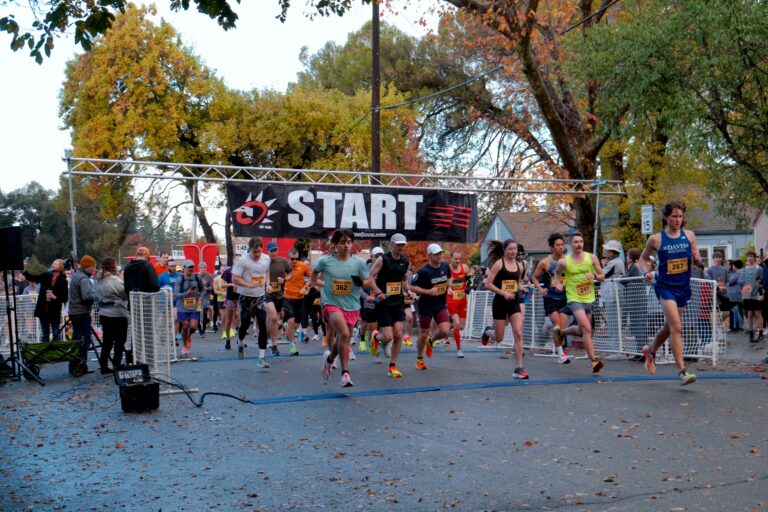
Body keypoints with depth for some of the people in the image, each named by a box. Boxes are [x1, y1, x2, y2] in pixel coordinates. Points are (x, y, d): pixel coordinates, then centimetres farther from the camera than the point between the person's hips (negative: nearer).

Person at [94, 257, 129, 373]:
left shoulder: (98, 280, 7)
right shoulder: (115, 279, -18)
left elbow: (97, 296, 14)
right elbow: (126, 293, -14)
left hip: (103, 313, 8)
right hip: (118, 314, -8)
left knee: (107, 340, 12)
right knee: (120, 341, 3)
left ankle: (104, 366, 14)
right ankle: (116, 365, 4)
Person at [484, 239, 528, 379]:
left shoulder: (520, 266, 7)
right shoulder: (499, 264, -9)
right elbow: (488, 284, -13)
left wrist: (522, 287, 2)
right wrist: (504, 293, -20)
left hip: (514, 302, 4)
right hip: (500, 302, -4)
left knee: (519, 334, -10)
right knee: (499, 339, 5)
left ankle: (519, 368, -7)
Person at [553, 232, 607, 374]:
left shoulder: (592, 258, -1)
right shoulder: (564, 262, -6)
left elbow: (602, 276, 5)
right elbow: (557, 272, 16)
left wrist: (594, 276, -16)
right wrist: (558, 283, -3)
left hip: (589, 299, 5)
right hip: (574, 299, -4)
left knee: (581, 331, 17)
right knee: (587, 329, -21)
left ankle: (560, 331, 47)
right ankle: (594, 361, -19)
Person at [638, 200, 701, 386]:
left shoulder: (689, 235, 3)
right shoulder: (656, 239, -5)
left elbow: (696, 261, 11)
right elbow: (643, 259, 8)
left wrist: (697, 258, -12)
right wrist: (647, 272, -11)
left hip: (683, 287, 4)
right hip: (665, 286, -4)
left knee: (669, 326, 17)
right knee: (676, 327, -16)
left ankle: (651, 350, 44)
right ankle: (682, 371, -15)